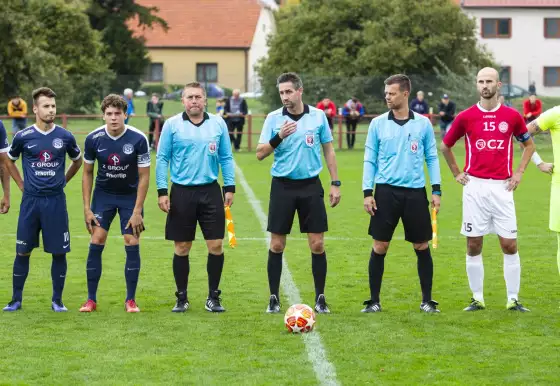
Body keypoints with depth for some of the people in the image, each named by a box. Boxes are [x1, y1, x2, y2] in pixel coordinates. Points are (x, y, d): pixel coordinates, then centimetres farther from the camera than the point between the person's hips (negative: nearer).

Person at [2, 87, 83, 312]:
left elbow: (77, 160, 18)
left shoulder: (65, 137, 0)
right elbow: (9, 161, 15)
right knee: (23, 252, 3)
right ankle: (16, 300, 13)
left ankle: (57, 300, 12)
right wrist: (22, 185, 8)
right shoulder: (23, 137, -2)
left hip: (56, 201, 1)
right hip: (31, 201, 0)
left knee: (59, 252, 2)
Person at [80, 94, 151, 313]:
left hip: (131, 195, -1)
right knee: (96, 243, -6)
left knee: (132, 244, -6)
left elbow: (144, 176, -12)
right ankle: (91, 299, 1)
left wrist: (137, 211, -15)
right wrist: (87, 208, -5)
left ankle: (131, 300, 5)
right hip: (103, 194, 1)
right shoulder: (93, 139, -14)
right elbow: (87, 173, -1)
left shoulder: (138, 139, -19)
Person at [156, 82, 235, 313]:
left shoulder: (218, 124, 6)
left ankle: (213, 298, 10)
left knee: (216, 246, -2)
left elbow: (226, 158, 10)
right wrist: (162, 191, -5)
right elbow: (162, 159, 1)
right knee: (182, 248, 4)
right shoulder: (172, 125, 0)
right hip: (182, 192, -1)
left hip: (210, 191, 1)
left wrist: (230, 187, 3)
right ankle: (182, 298, 16)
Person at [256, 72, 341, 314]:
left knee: (317, 244, -1)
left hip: (310, 185, 0)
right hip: (283, 185, 0)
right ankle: (274, 298, 11)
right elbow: (260, 154, -5)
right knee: (277, 245, 2)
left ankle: (320, 298, 9)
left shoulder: (318, 116, 1)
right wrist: (278, 137, -22)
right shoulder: (273, 118, -2)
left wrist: (335, 183, 4)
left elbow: (328, 150, 8)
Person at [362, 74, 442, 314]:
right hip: (386, 192, 0)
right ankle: (374, 301, 9)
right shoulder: (378, 124, 3)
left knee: (421, 247, 4)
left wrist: (436, 190, 0)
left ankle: (427, 300, 13)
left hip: (415, 193, 0)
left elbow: (432, 158, 7)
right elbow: (370, 160, 5)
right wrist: (367, 192, -3)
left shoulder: (423, 123, 3)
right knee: (380, 247, 0)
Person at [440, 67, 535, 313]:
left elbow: (528, 145, 16)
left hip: (502, 187, 0)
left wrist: (519, 172, 6)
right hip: (474, 187, 0)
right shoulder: (466, 117, 1)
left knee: (509, 245, -2)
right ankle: (477, 299, 12)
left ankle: (513, 299, 6)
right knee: (473, 245, 2)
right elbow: (445, 146, 15)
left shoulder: (512, 116, 2)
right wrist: (456, 173, 9)